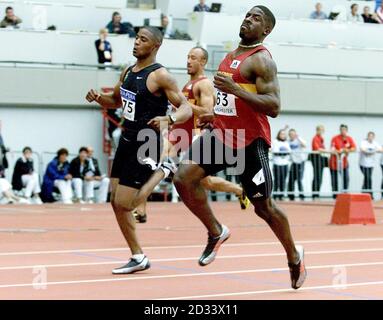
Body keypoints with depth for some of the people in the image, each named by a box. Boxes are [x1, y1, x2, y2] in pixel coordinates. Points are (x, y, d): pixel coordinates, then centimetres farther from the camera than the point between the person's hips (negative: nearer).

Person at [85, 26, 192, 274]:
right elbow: (117, 101, 25)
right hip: (127, 142, 9)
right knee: (116, 202, 8)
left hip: (145, 147, -8)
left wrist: (169, 119, -37)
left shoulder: (160, 76, -14)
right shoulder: (128, 72, 10)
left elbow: (186, 108, -17)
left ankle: (138, 257, 5)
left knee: (123, 205, -10)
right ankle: (138, 256, 17)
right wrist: (98, 98, 3)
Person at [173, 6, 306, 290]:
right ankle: (216, 232, 7)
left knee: (263, 206, 5)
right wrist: (214, 115, 18)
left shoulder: (262, 60, -13)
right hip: (222, 134, 7)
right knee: (184, 177, -13)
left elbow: (273, 107, -23)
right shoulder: (231, 56, 13)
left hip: (251, 141, -7)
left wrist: (234, 89, -30)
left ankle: (294, 257, 28)